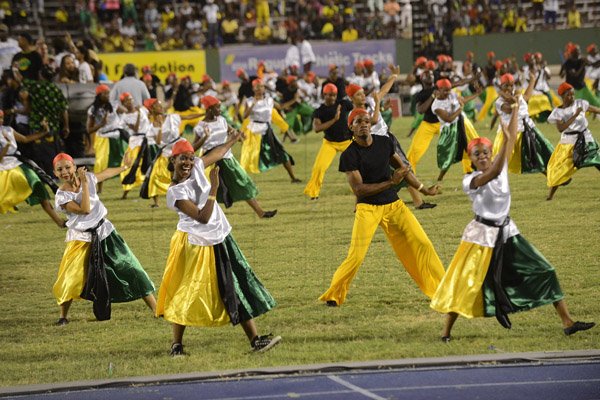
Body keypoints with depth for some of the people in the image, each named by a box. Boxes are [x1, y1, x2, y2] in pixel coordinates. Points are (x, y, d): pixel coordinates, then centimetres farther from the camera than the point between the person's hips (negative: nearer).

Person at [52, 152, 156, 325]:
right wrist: (84, 184, -27)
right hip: (81, 239, -3)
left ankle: (156, 308, 9)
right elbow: (85, 209, -28)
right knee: (69, 280, -11)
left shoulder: (88, 177, -5)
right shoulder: (61, 196, -17)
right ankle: (63, 316, 11)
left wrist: (124, 167, 32)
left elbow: (106, 173, 17)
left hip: (104, 232, 3)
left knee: (130, 269, 3)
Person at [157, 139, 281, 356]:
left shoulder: (197, 167, 0)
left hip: (220, 240, 8)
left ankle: (255, 339, 7)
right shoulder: (175, 192, -18)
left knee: (238, 289, 6)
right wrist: (213, 189, -26)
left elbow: (216, 154, 23)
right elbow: (203, 217, -24)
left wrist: (232, 140, 36)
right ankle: (177, 345, 12)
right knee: (189, 295, 0)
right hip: (196, 245, -8)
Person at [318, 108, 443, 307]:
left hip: (393, 204, 5)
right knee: (356, 255, -15)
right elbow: (358, 189, -17)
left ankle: (439, 288, 13)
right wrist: (391, 182, -20)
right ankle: (333, 295, 2)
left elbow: (402, 168, 17)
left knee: (422, 244, 1)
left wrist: (424, 190, 20)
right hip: (367, 207, -5)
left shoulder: (384, 142, 3)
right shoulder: (349, 155, -12)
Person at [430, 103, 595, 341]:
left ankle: (567, 322, 6)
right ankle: (447, 331, 8)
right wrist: (505, 141, -39)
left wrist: (515, 110, 2)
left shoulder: (501, 167, 2)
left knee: (544, 271, 2)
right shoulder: (470, 181, -14)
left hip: (507, 232, 5)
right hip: (482, 234, -5)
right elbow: (494, 173, -33)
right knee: (465, 284, -6)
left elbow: (512, 139, 1)